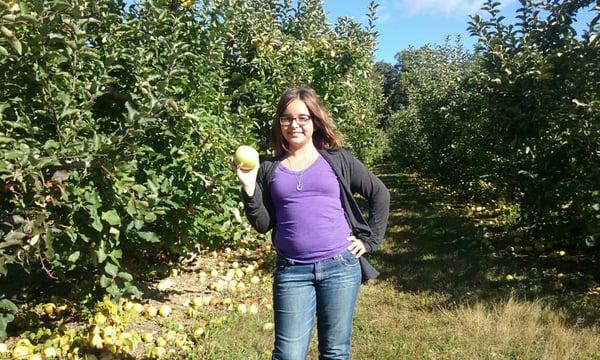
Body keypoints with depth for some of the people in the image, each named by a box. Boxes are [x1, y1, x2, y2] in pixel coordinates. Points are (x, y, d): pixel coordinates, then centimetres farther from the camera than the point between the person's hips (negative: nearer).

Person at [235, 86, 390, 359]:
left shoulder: (338, 160, 3)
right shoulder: (269, 169, 6)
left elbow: (380, 194, 10)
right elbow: (263, 224, 5)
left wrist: (370, 239, 5)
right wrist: (249, 189, -9)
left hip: (340, 266, 0)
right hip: (291, 271, 1)